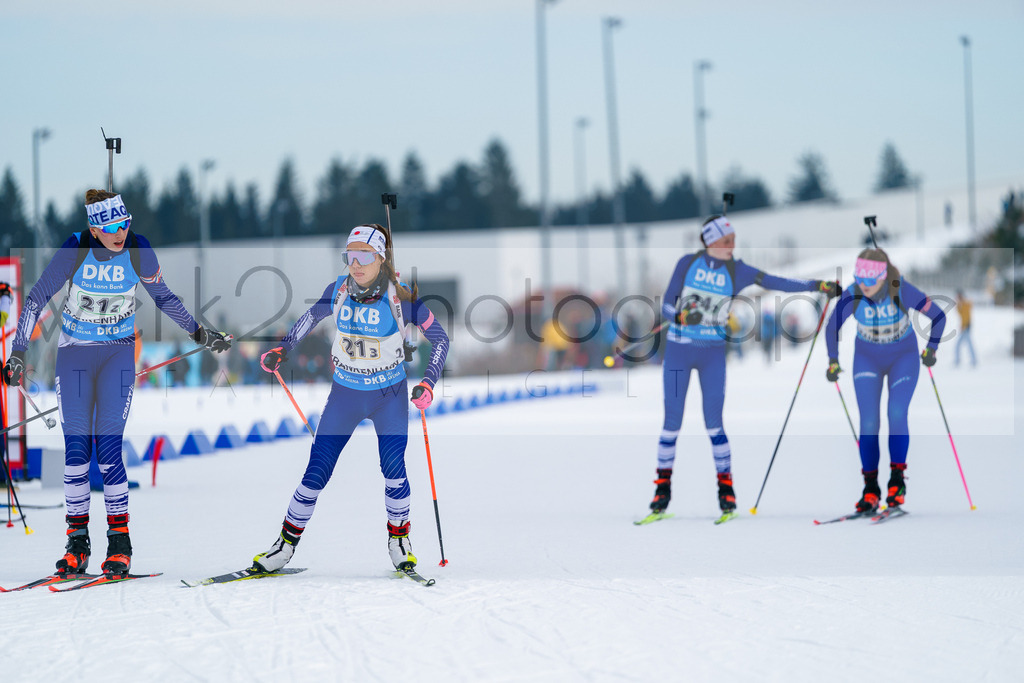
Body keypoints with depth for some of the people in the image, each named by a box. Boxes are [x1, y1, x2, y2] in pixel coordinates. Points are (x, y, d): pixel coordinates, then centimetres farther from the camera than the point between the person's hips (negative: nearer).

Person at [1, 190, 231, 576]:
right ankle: (78, 542, 7)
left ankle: (119, 541, -3)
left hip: (118, 354, 0)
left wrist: (198, 332, 3)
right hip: (74, 355, 0)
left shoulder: (138, 250, -12)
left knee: (108, 448, -10)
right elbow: (37, 299, -8)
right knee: (75, 449, -2)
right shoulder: (74, 250, -16)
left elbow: (163, 297, 4)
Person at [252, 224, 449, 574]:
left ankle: (399, 538, 9)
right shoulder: (339, 290, -9)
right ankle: (286, 543, 10)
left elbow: (439, 338, -8)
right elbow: (312, 316, 12)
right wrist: (283, 349, 3)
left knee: (393, 469, -13)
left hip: (389, 397, -2)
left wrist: (428, 382, -19)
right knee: (316, 472, -2)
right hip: (345, 394, 2)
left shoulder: (401, 297, -17)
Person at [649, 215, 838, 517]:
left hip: (713, 352, 0)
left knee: (713, 421, -4)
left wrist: (818, 285, -16)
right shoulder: (687, 263, -5)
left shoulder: (737, 271, -2)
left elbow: (779, 283, -7)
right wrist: (682, 316, -24)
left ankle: (725, 486, 6)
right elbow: (666, 305, -2)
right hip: (678, 348, 0)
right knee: (672, 421, 1)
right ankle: (663, 485, 13)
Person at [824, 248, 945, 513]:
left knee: (897, 414, -20)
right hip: (867, 359, 1)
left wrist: (931, 349, -5)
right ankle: (870, 488, 0)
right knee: (869, 423, -10)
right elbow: (832, 328, -4)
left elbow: (938, 316, -13)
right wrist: (833, 361, -4)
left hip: (904, 357, -1)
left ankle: (897, 480, -7)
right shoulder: (851, 296, -23)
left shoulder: (903, 291, -27)